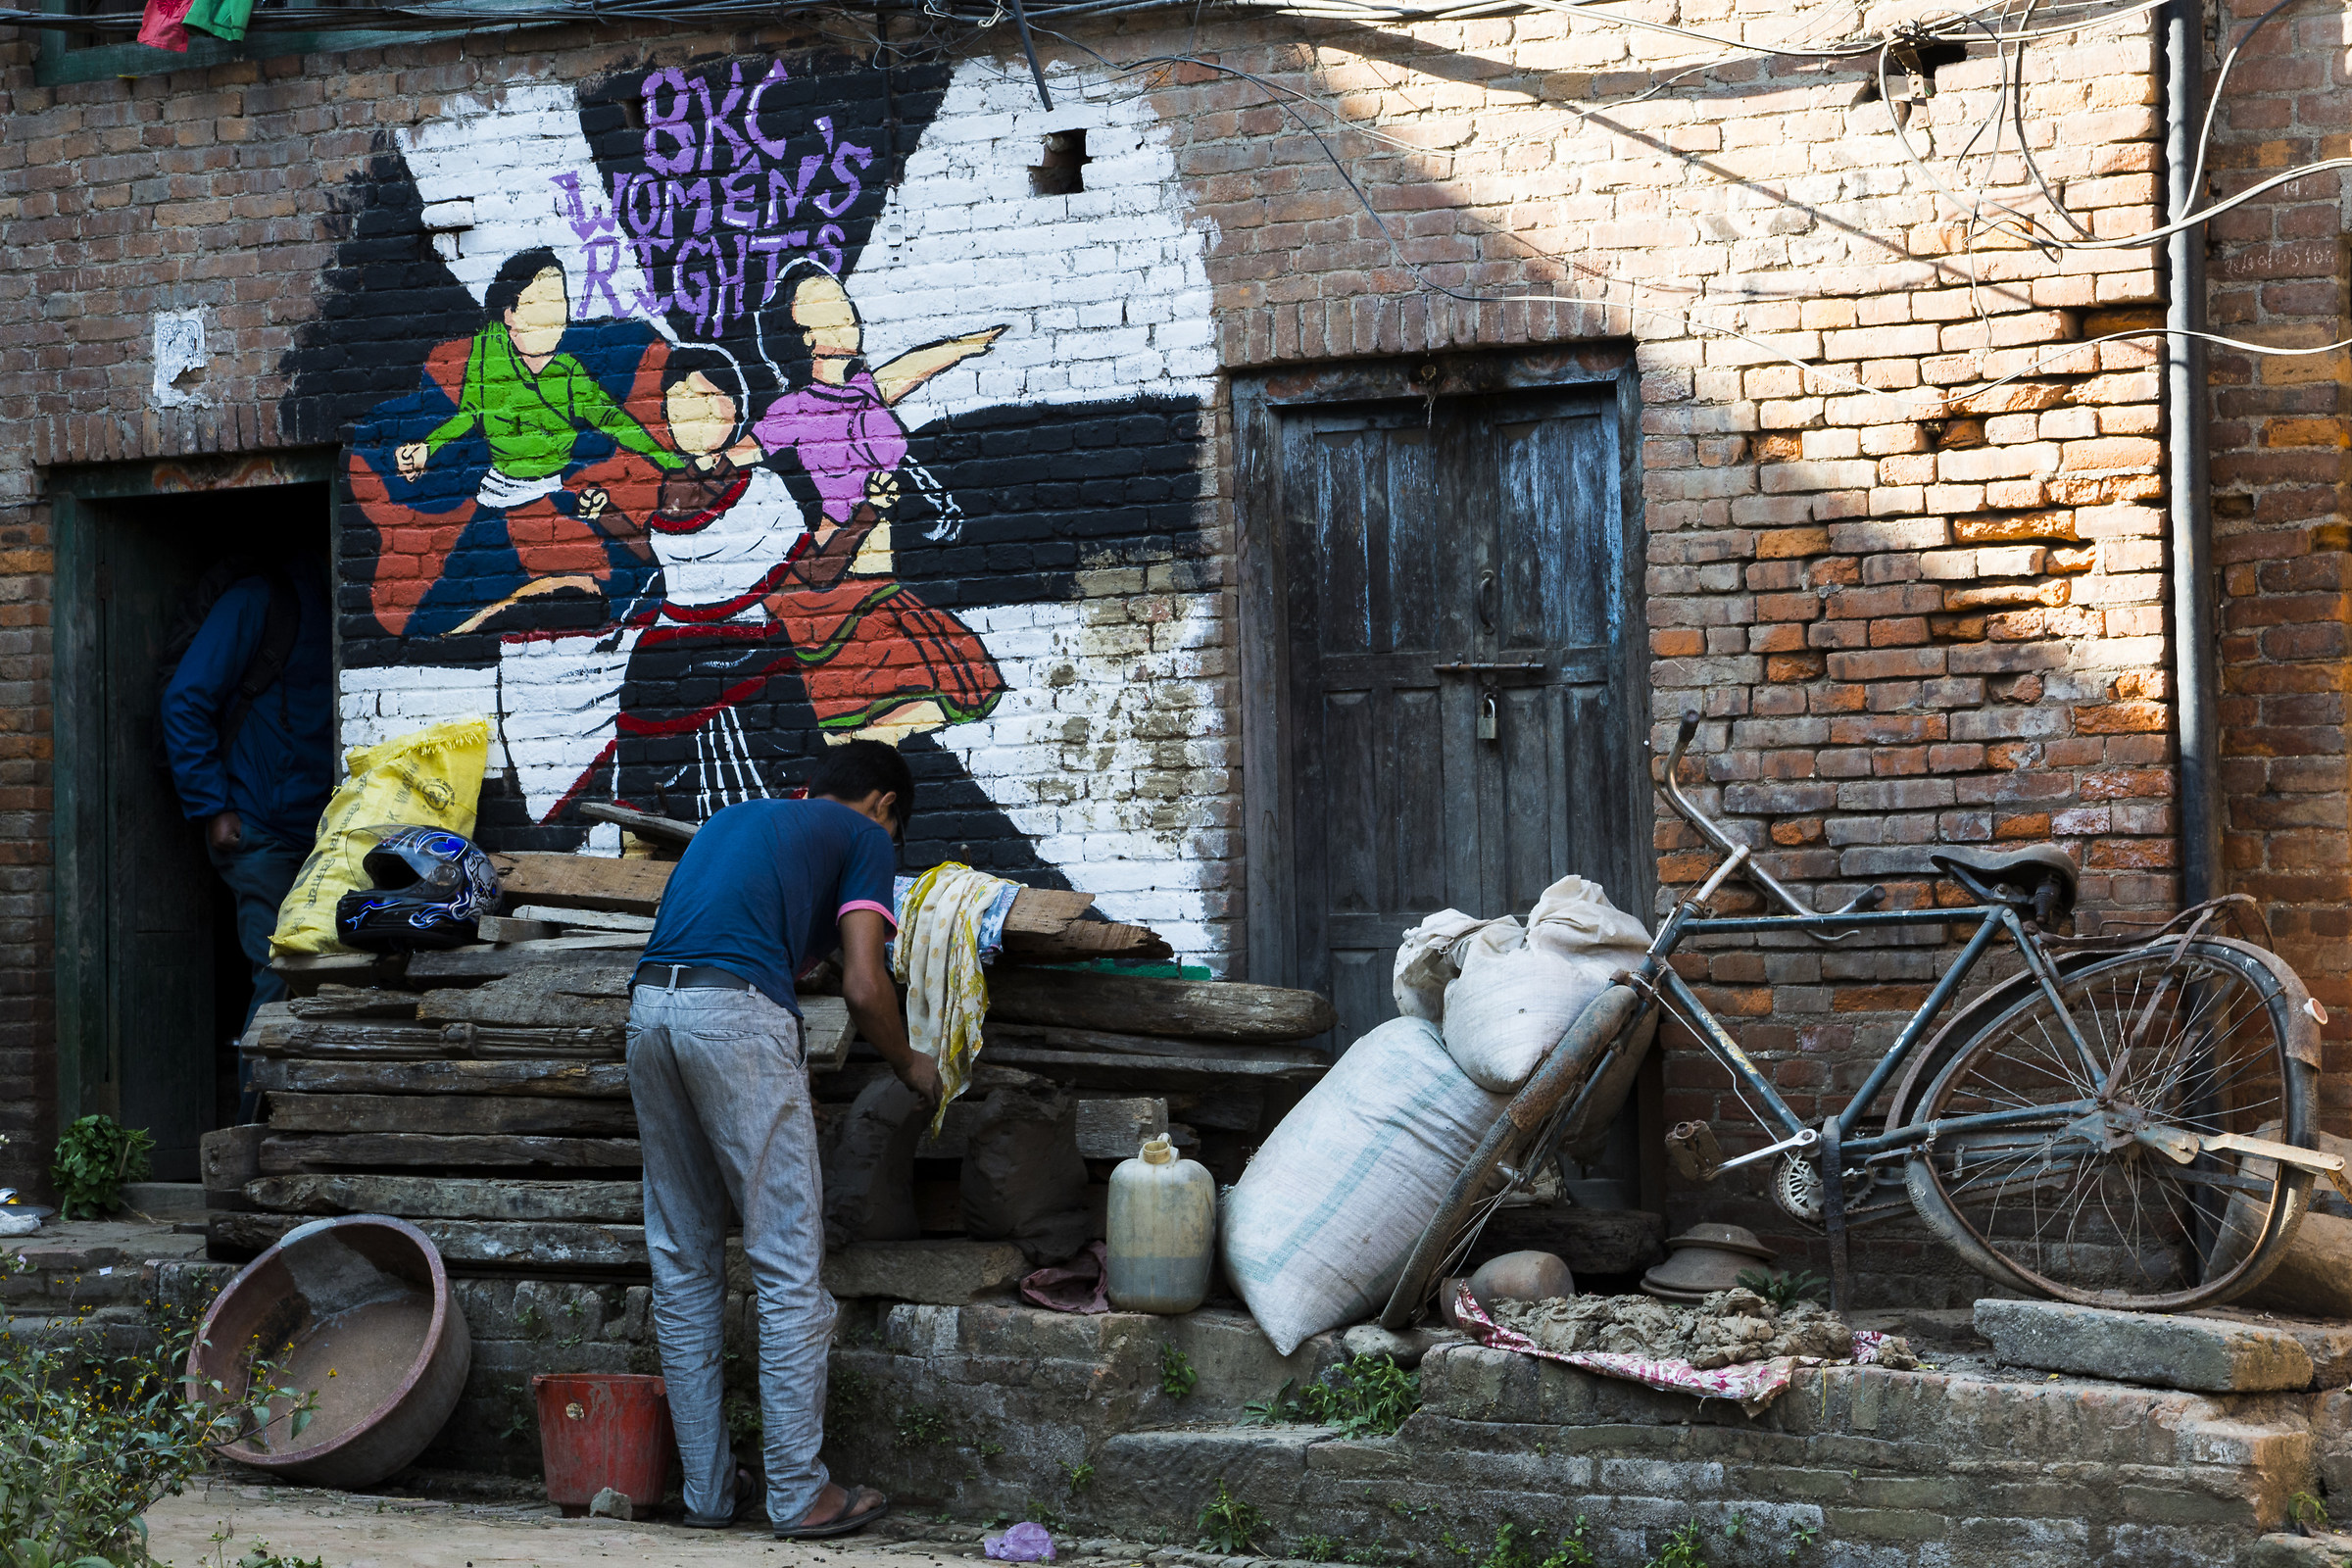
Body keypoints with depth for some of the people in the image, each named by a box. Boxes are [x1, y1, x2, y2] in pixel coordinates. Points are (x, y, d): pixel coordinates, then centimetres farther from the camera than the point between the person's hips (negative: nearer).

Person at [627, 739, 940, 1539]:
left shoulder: (733, 818, 32)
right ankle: (798, 1494, 3)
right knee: (789, 1267, 0)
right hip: (737, 1014, -7)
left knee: (683, 1266, 12)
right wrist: (910, 1066, 21)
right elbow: (862, 986, 2)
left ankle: (709, 1489, 17)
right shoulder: (863, 837, 12)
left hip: (649, 1007, 7)